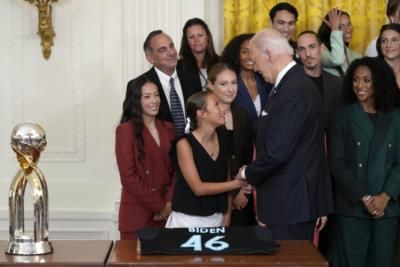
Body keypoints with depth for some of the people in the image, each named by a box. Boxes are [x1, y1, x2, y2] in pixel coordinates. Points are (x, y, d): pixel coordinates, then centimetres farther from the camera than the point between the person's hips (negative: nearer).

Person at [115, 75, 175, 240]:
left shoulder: (168, 129, 12)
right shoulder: (125, 130, -5)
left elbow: (175, 170, 9)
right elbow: (129, 177, -10)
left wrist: (169, 203, -6)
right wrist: (159, 206, -9)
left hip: (166, 214, 4)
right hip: (137, 215, -4)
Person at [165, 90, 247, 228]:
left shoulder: (222, 137, 3)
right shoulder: (185, 144, -14)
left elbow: (226, 179, 10)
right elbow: (198, 188, -17)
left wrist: (227, 218, 5)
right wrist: (237, 183, -17)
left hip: (217, 218, 5)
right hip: (189, 219, -4)